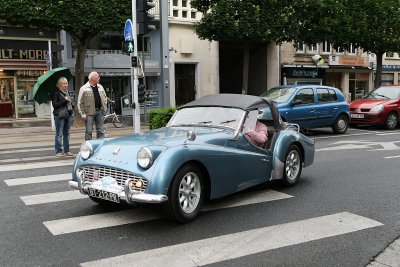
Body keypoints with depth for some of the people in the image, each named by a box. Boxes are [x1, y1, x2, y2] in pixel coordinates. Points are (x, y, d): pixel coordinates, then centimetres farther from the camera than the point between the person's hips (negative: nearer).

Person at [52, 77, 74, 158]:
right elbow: (55, 105, -14)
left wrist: (72, 107, 8)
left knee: (66, 133, 11)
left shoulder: (67, 92, 15)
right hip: (59, 115, -7)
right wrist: (64, 100, -17)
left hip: (68, 115, 7)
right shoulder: (56, 93, -7)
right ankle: (58, 151, 1)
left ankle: (66, 150, 17)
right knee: (59, 134, -3)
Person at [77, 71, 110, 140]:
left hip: (99, 111, 5)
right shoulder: (84, 88, -4)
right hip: (89, 112, -5)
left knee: (101, 131, 8)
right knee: (89, 131, -2)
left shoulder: (100, 87, 12)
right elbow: (80, 103, -5)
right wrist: (82, 114, -11)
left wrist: (104, 108, 11)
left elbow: (105, 98, 22)